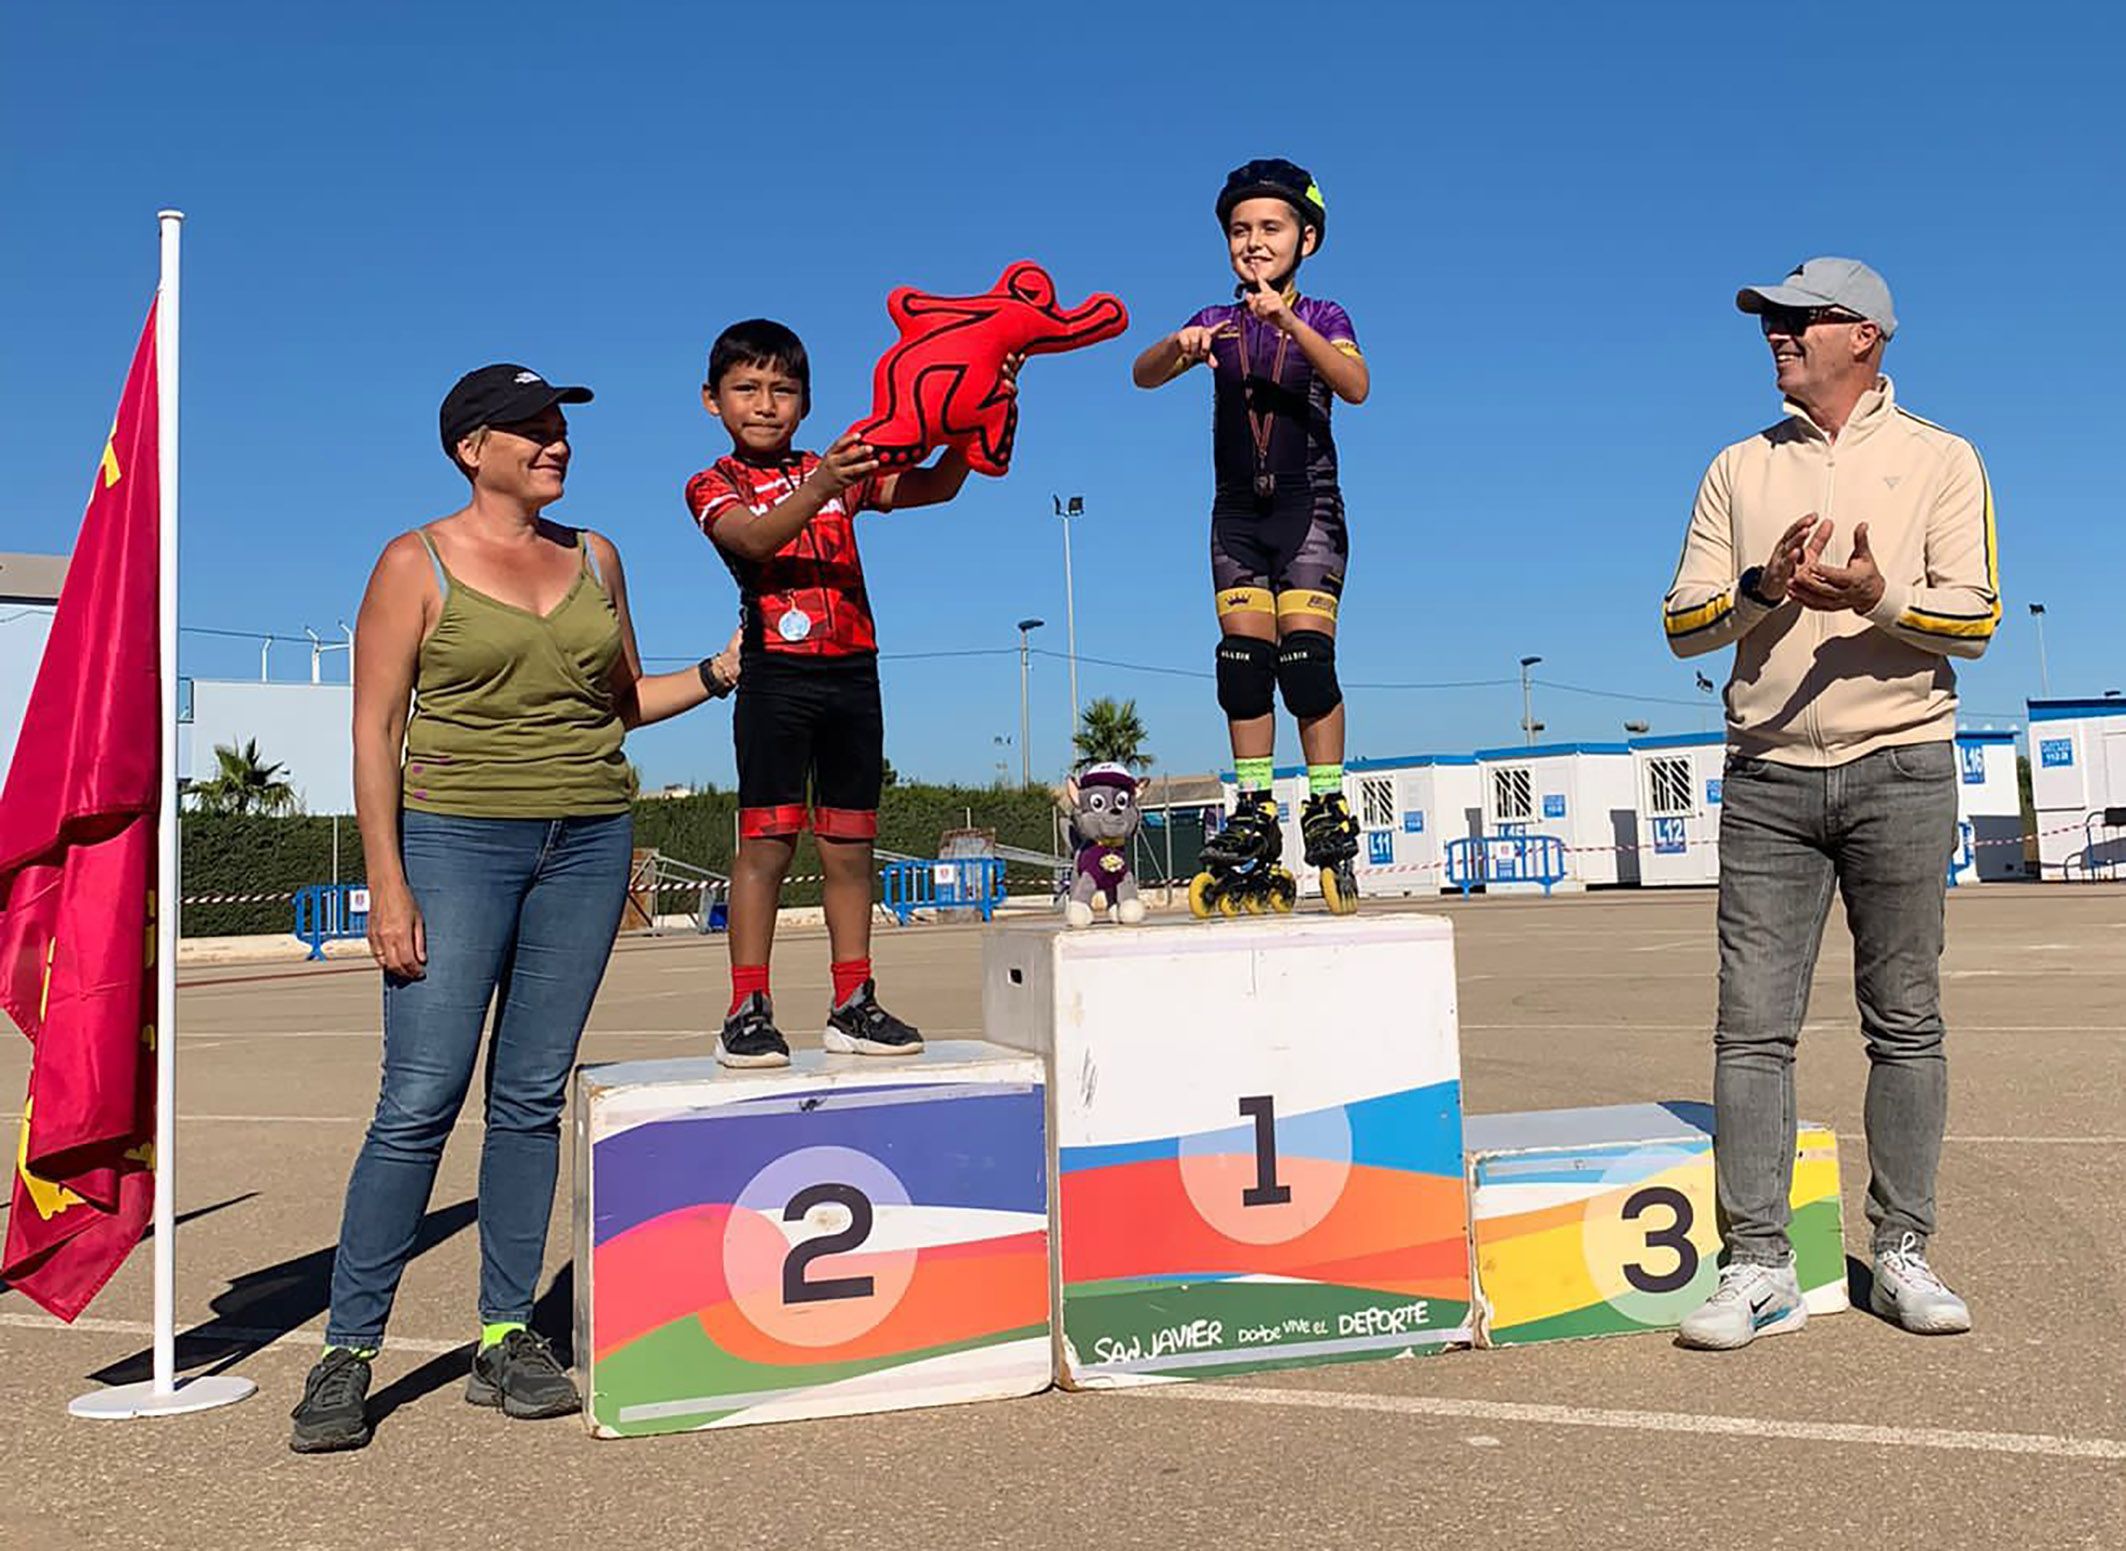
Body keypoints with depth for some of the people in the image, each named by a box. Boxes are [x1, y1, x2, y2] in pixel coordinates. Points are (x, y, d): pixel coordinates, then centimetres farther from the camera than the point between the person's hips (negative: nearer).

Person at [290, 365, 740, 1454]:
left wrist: (718, 675, 5)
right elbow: (374, 731, -3)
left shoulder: (595, 557, 13)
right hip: (457, 840, -4)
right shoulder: (417, 563, 1)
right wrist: (387, 880, -11)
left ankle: (506, 1339, 15)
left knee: (532, 1097, 6)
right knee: (420, 1099, -7)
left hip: (588, 842, 4)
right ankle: (348, 1349, 5)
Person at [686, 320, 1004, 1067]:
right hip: (776, 674, -4)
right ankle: (748, 1012, -1)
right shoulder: (713, 486, 5)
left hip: (853, 674, 4)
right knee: (766, 840, -6)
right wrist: (821, 488, -34)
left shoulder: (838, 471, 16)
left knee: (849, 846, 6)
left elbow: (932, 487, 5)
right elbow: (756, 537, -17)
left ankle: (853, 1006, 11)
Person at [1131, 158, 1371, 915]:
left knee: (1306, 653, -14)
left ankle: (1328, 811, -7)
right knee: (1244, 656, -3)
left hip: (1308, 507, -3)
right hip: (1237, 511, 3)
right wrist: (1179, 344, -29)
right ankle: (1255, 812, 3)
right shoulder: (1218, 323, 8)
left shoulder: (1324, 319, 0)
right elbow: (1143, 376, -7)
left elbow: (1356, 385, -20)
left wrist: (1288, 321, -33)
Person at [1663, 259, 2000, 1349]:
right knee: (1753, 1026, -3)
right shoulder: (1739, 470, 15)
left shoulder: (1940, 460, 8)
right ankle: (1759, 1266, 2)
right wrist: (1763, 590, -12)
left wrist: (1880, 597, -20)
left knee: (1905, 1022, 3)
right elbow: (1683, 623, 7)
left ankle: (1901, 1253, 14)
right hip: (1768, 779, 2)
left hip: (1900, 769, -1)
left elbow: (1974, 619, -2)